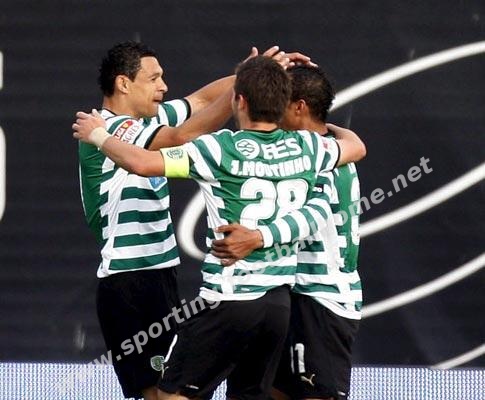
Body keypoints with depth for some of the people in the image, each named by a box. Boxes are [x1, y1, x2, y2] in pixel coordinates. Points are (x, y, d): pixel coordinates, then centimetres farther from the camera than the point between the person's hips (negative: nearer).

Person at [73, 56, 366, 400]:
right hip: (279, 301, 6)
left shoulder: (222, 149, -13)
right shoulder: (305, 147, 3)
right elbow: (356, 147, 25)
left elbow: (141, 162, -18)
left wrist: (99, 135, 1)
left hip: (228, 299, -6)